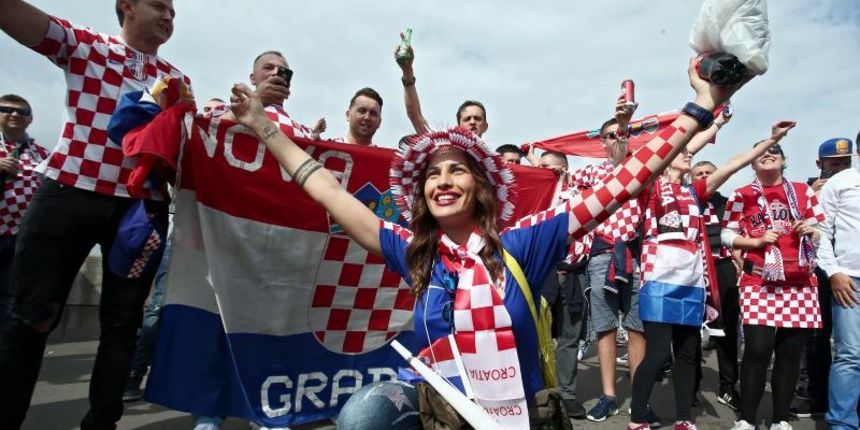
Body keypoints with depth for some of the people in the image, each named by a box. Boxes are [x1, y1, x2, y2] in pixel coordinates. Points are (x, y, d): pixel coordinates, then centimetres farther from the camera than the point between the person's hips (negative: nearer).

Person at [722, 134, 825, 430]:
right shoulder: (742, 195, 6)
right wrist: (758, 241, -12)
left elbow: (822, 234, 16)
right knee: (758, 348, -10)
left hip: (800, 283, 3)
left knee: (791, 351, 5)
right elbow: (727, 237, 3)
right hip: (759, 281, -3)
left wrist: (811, 231, -5)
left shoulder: (804, 191, 14)